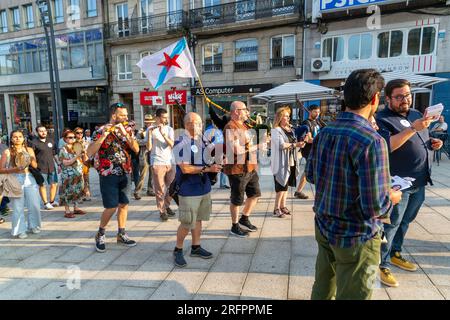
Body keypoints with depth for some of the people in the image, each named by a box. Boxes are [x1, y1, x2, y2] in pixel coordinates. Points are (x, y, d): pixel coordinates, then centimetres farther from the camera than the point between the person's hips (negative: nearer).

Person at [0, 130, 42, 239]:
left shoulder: (29, 150, 8)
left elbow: (35, 166, 6)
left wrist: (31, 160, -13)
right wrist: (14, 170, -19)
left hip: (29, 180, 2)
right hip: (15, 181, -2)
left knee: (34, 205, 2)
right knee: (18, 208, -1)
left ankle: (33, 226, 22)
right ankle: (19, 231, 12)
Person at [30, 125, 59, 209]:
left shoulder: (51, 140, 11)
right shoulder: (34, 142, -6)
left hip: (51, 166, 5)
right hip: (41, 168, -5)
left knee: (54, 184, 6)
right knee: (42, 186, 3)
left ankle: (52, 201, 23)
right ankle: (46, 203, 15)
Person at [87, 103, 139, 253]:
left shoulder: (127, 130, 5)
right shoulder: (101, 131, -8)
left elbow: (136, 149, -7)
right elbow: (89, 153, -18)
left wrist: (124, 133, -16)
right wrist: (103, 136, -26)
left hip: (125, 174, 5)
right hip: (108, 175, -5)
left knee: (124, 204, 10)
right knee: (112, 207, -4)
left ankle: (121, 234, 24)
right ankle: (100, 234, 19)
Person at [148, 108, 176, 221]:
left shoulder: (169, 129, 8)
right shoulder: (151, 129, 0)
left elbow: (171, 145, -8)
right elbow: (149, 148, -8)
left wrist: (163, 134, -21)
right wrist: (150, 134, -19)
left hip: (170, 162, 4)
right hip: (157, 163, -3)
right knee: (160, 189, 0)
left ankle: (166, 206, 31)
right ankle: (162, 211, 12)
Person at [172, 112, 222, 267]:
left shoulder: (201, 141, 8)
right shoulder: (181, 143, -15)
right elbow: (185, 168, -21)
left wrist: (214, 165, 1)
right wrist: (207, 169, -21)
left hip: (204, 187, 7)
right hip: (188, 190, -7)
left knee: (198, 219, 17)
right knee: (187, 223, 2)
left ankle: (196, 247, 32)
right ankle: (178, 250, 22)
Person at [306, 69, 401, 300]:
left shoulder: (324, 132, -2)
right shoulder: (371, 141, -24)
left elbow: (311, 176, 10)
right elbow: (374, 207, -24)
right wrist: (391, 197, -3)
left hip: (324, 227, 7)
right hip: (356, 237, -6)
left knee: (322, 288, 23)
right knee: (351, 295, 13)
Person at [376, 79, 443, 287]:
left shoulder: (416, 114, 13)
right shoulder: (382, 119, -13)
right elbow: (386, 146, -29)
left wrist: (433, 143, 5)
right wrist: (412, 129, -32)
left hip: (419, 182, 8)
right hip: (398, 183, -8)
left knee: (404, 222, 19)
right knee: (390, 225, 0)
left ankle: (394, 254, 36)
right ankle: (382, 265, 12)